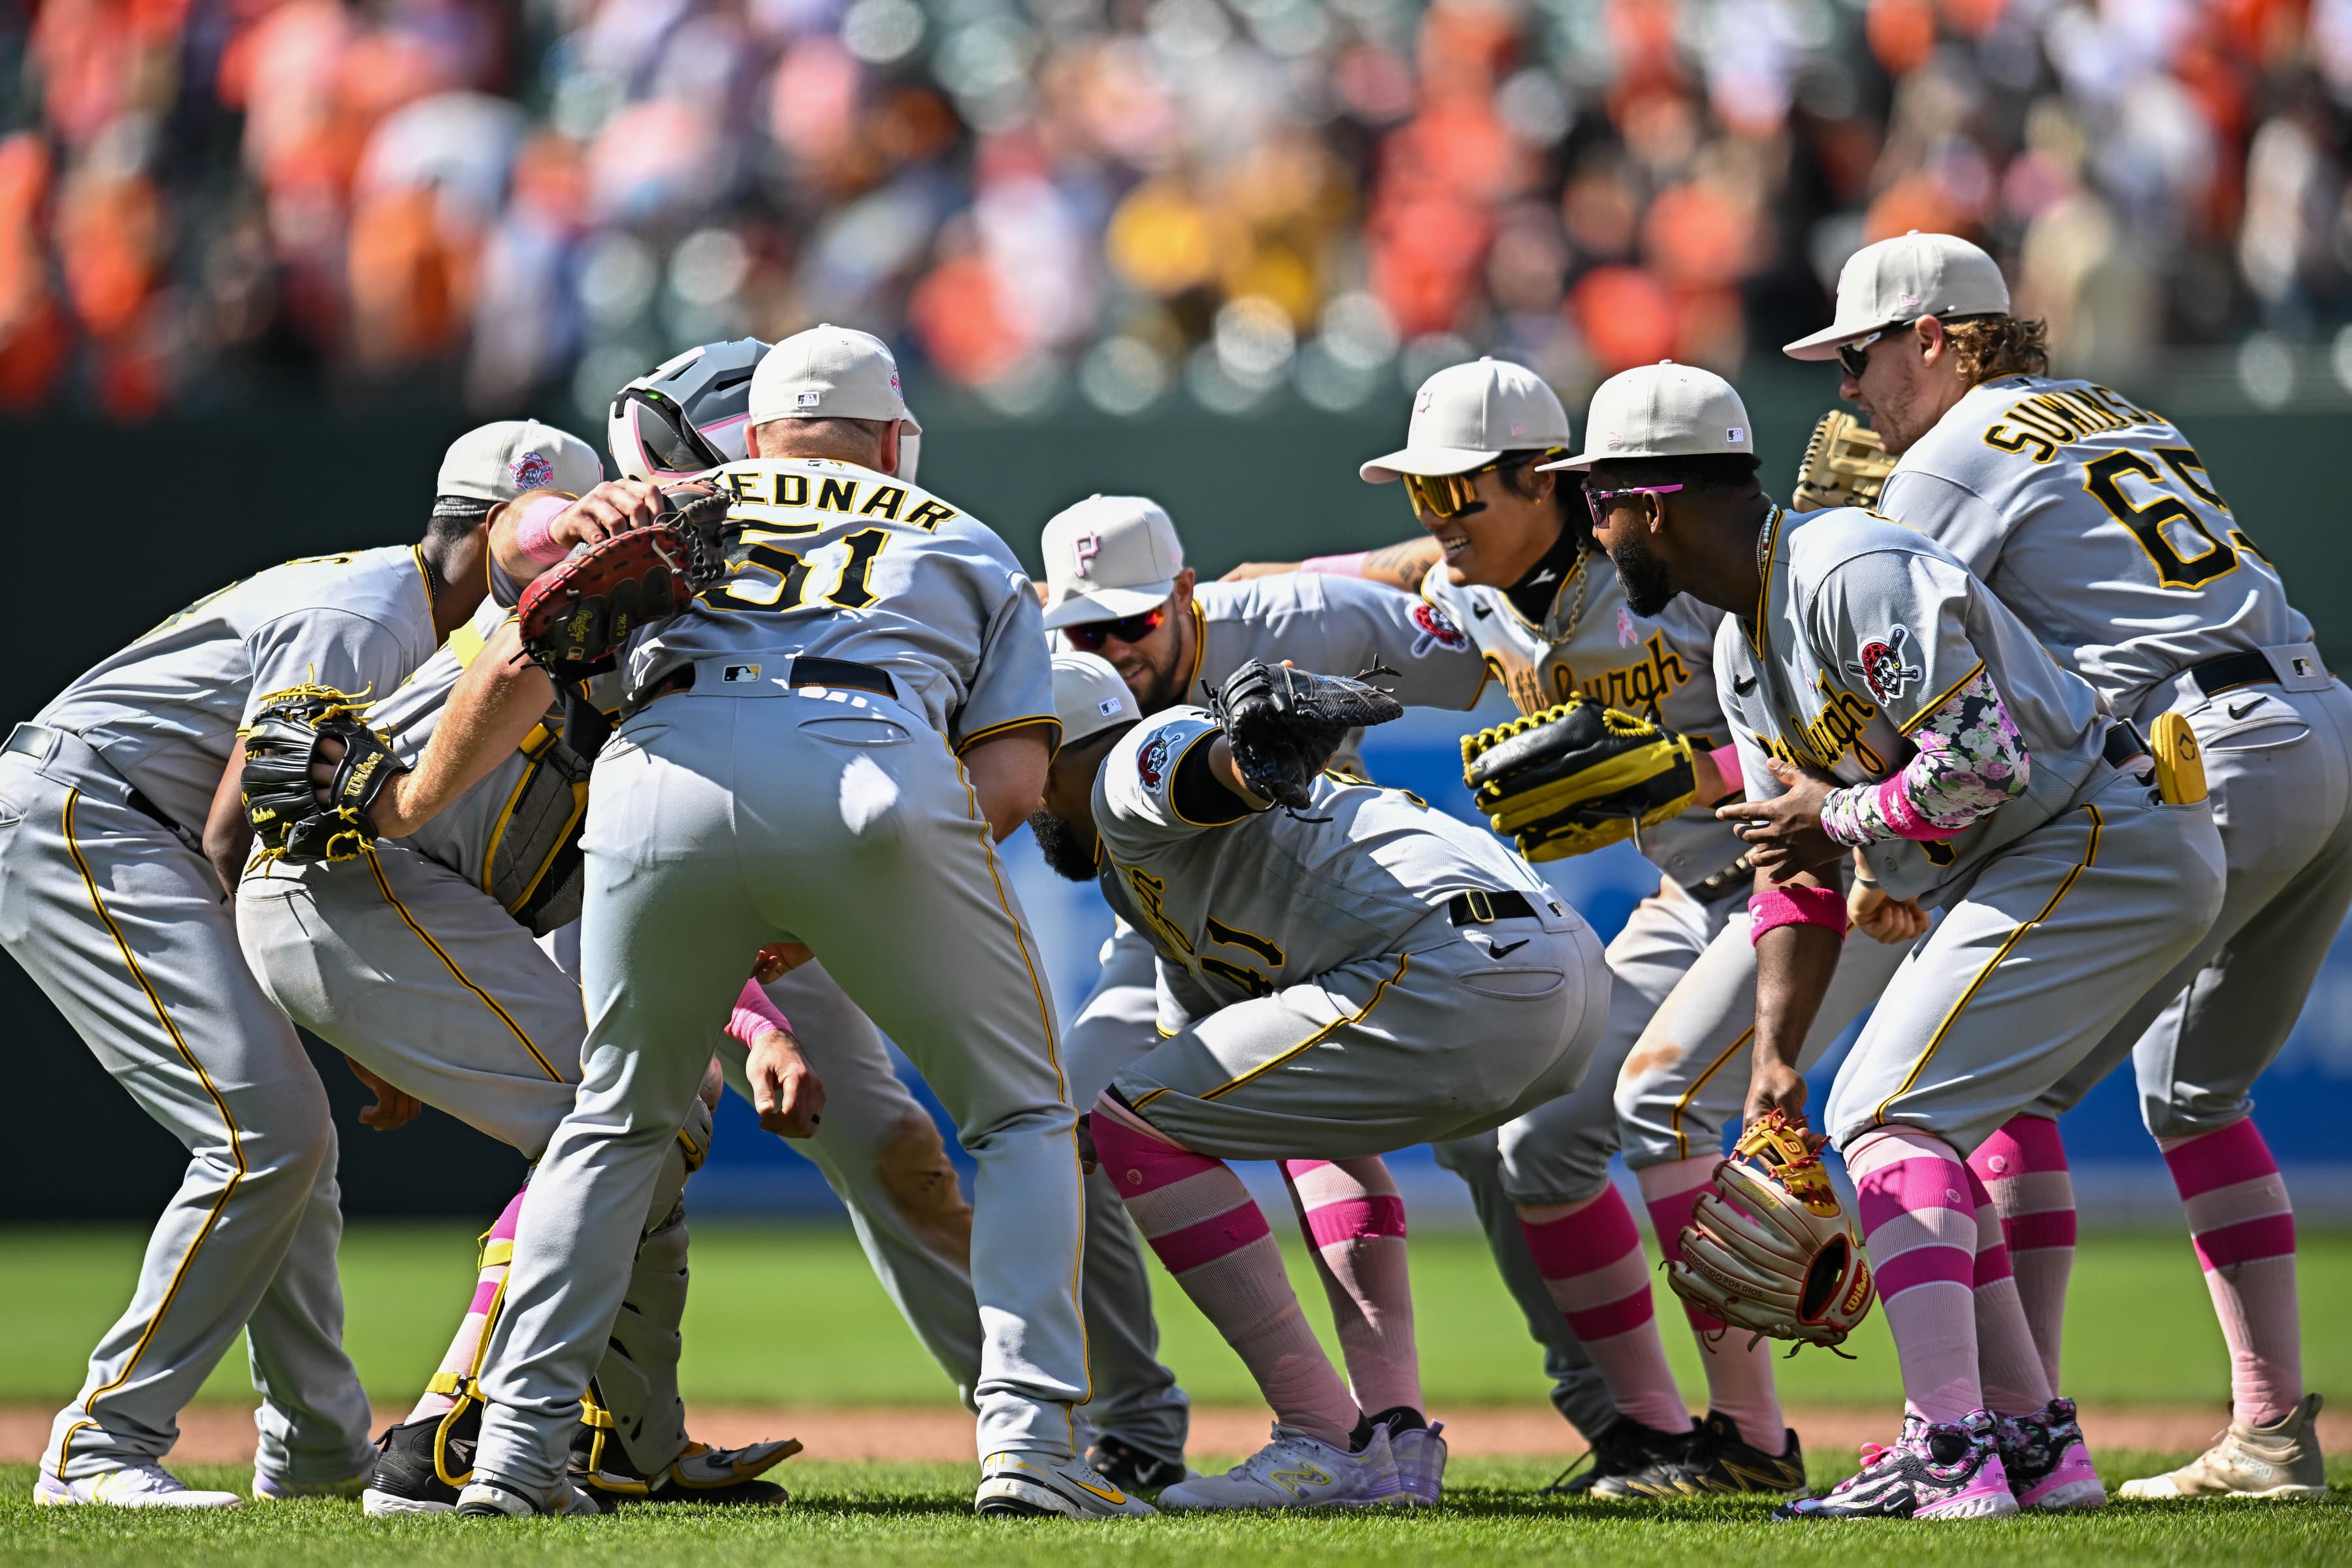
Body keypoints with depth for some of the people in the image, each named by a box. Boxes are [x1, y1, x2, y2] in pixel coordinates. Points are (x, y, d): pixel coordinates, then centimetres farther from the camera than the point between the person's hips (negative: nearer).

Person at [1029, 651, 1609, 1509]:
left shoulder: (1132, 769, 8)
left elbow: (1199, 761, -16)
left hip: (1458, 979, -10)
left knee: (1129, 1125, -4)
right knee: (1317, 1107, 38)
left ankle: (1330, 1445, -8)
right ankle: (1396, 1435, 20)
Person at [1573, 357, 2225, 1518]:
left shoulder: (1852, 574, -20)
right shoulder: (1744, 647, 13)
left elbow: (1979, 761, -27)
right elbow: (1793, 872, 14)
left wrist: (1838, 817, -12)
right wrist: (1774, 1058, 5)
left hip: (2108, 843, -11)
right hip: (2014, 876, 11)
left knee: (1890, 1114, -16)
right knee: (1892, 1117, 14)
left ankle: (1949, 1455, -23)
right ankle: (2035, 1443, 15)